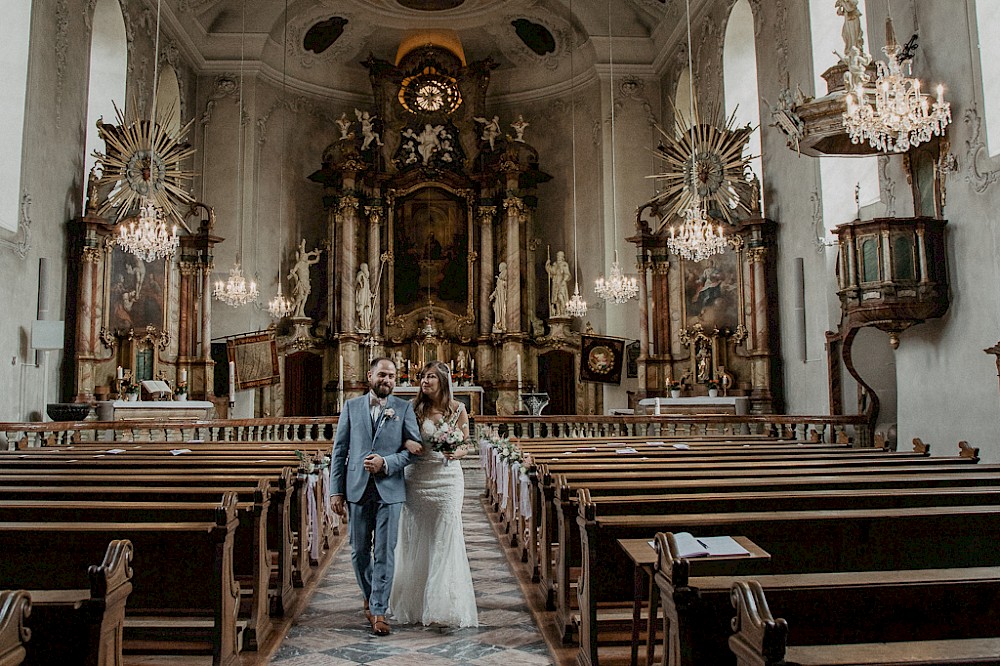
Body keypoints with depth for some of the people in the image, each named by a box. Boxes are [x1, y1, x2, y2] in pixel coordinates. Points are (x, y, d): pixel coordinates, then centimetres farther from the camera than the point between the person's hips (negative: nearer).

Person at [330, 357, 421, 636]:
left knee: (385, 552, -1)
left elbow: (414, 448, -1)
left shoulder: (404, 408, 3)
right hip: (358, 489, 2)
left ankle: (378, 611, 9)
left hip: (390, 490, -1)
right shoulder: (351, 406, 7)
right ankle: (369, 597, 35)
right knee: (359, 552, 11)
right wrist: (336, 491, 0)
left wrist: (386, 463, -16)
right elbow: (339, 450, 6)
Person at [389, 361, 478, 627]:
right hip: (417, 478, 1)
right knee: (417, 540, 6)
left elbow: (466, 445, 8)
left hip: (447, 478, -1)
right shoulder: (414, 408, 2)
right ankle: (417, 603, 21)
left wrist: (457, 453, -13)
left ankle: (443, 604, 10)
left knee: (445, 539, -2)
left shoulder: (457, 409, 2)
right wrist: (410, 446, -17)